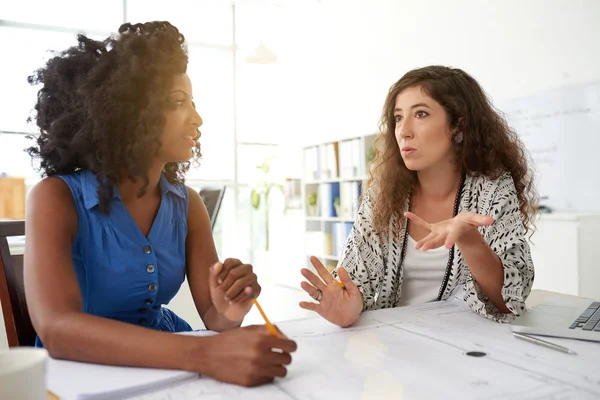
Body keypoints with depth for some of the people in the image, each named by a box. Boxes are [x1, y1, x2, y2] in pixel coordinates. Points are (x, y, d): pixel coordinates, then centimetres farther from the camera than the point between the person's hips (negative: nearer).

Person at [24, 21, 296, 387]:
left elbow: (211, 315, -4)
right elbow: (56, 328, -31)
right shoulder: (56, 198, -17)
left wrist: (229, 315, -28)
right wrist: (203, 354, -42)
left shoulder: (187, 204, -2)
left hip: (166, 362, 5)